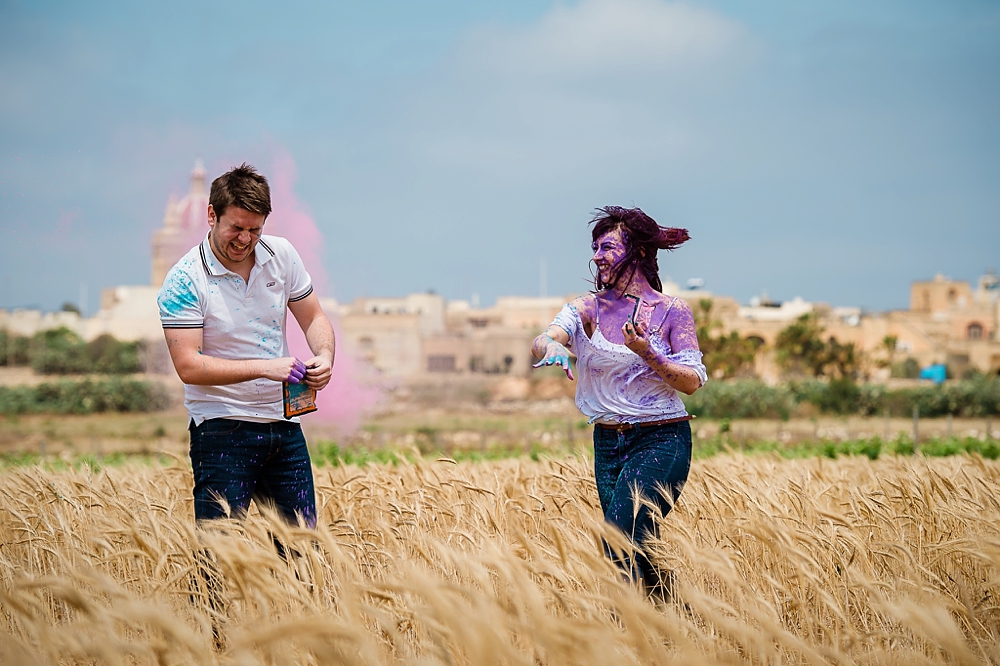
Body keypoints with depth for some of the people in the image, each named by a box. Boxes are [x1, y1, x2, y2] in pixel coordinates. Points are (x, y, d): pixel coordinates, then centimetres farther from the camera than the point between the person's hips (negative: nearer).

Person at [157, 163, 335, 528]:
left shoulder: (282, 255, 3)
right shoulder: (184, 280, -12)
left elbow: (313, 318, 13)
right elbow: (189, 366, -18)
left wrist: (325, 356, -10)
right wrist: (263, 367, -26)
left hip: (284, 424, 5)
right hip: (221, 429, -5)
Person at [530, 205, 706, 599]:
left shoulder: (673, 312, -4)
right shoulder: (590, 308, 4)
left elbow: (693, 381, -7)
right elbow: (542, 341, -14)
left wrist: (648, 354, -22)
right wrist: (550, 347, -38)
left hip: (662, 440, -5)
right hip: (608, 443, 5)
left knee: (620, 535, -20)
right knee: (640, 550, 8)